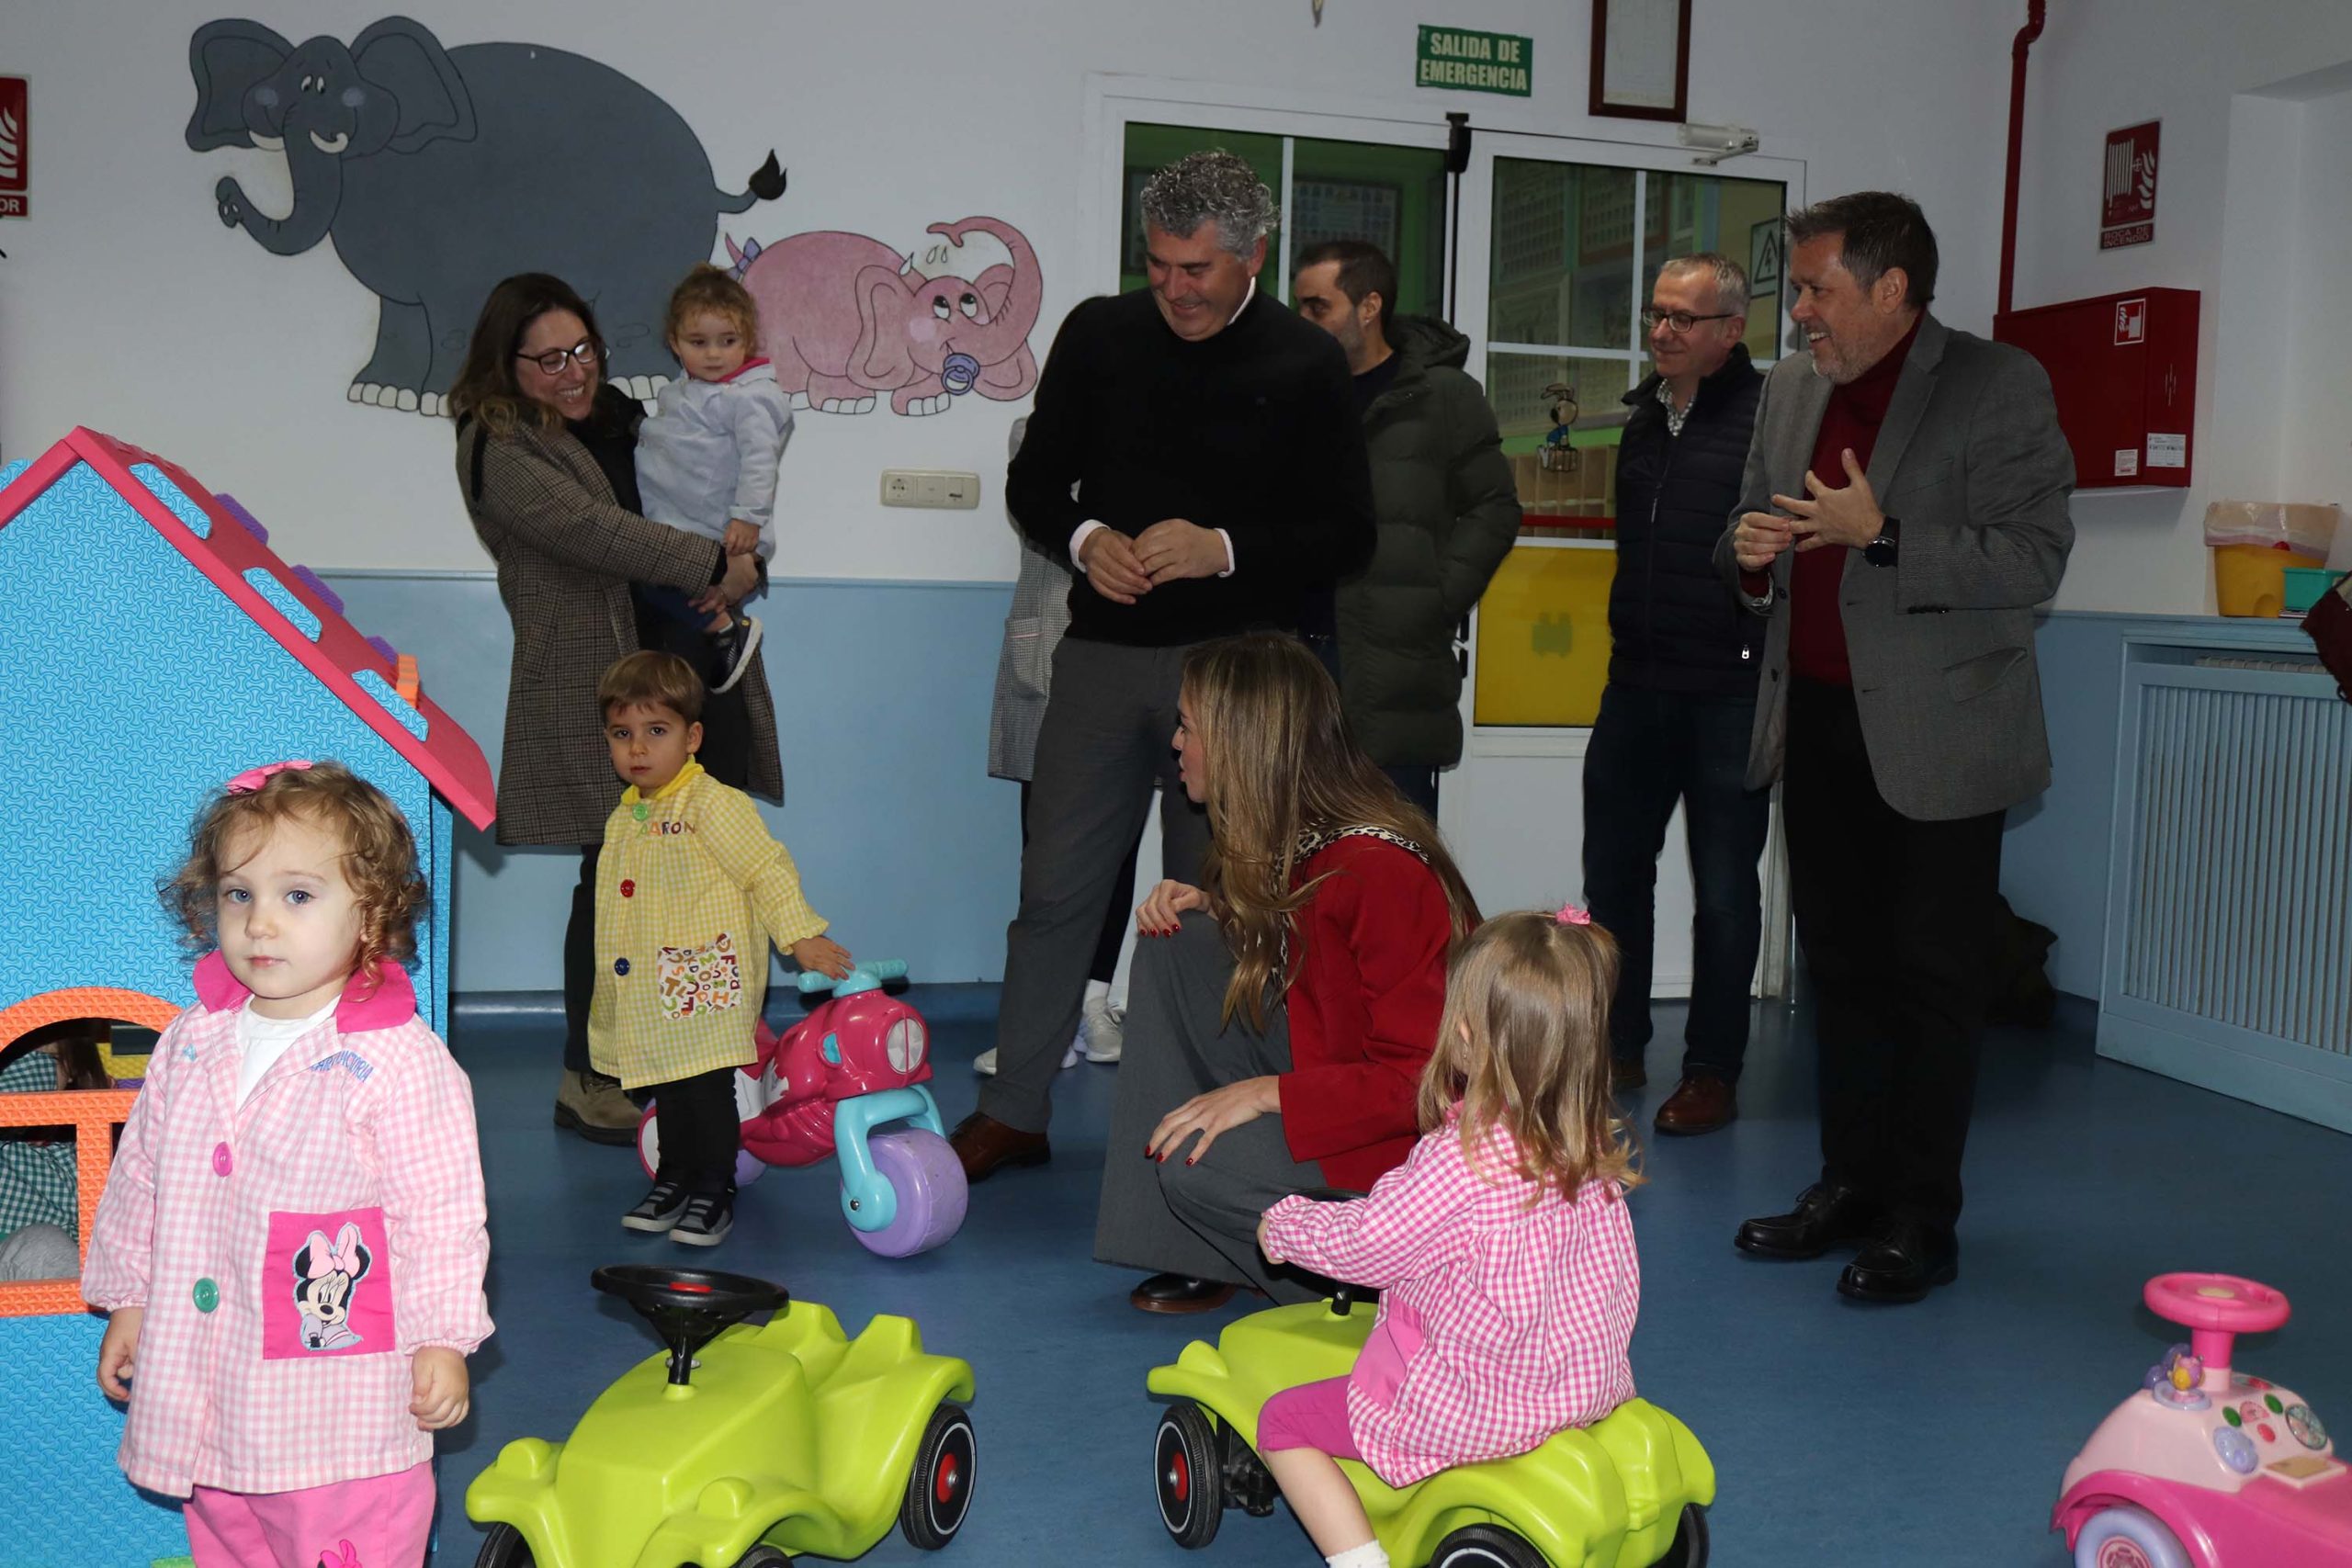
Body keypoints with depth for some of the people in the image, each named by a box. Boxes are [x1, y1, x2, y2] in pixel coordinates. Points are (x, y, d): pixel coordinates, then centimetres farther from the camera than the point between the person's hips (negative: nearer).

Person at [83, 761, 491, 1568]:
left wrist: (442, 1339, -10)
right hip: (205, 1378, 6)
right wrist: (127, 1300, 16)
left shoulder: (398, 1061, -15)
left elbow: (441, 1212, -12)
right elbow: (140, 1177, 14)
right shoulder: (190, 1046, 3)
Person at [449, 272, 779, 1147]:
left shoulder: (620, 419, 18)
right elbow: (593, 532, -18)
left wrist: (732, 578, 0)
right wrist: (717, 566, -17)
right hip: (599, 689, -7)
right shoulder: (498, 449, -5)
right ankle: (588, 1082, 12)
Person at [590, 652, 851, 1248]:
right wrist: (609, 993, 26)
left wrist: (801, 936, -20)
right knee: (667, 1091, 16)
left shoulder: (712, 803, -11)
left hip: (706, 988, -7)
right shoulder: (624, 818, 13)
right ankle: (674, 1180, 30)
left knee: (707, 1087, -4)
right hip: (651, 994, 7)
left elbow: (768, 868, -14)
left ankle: (714, 1193, 9)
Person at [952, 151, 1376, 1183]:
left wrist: (1223, 549, -16)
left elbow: (1347, 535, -1)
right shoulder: (1099, 335, 6)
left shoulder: (1304, 365, 0)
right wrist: (1084, 539, -9)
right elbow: (1033, 481, 13)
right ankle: (1013, 1111, 16)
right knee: (1055, 887, 4)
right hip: (1103, 657, 2)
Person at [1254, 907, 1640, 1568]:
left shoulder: (1463, 1159, -28)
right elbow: (1621, 1280, 8)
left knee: (1282, 1420, 5)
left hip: (1472, 1412, -8)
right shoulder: (1592, 1148, -5)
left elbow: (1363, 1244, -16)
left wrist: (1282, 1224, 3)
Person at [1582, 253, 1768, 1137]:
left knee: (1724, 887, 3)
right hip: (1637, 683, 7)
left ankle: (1713, 1072, 15)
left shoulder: (1771, 417, -10)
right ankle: (1616, 1048, 26)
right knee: (1614, 868, 12)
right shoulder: (1645, 417, 12)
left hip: (1730, 691, -7)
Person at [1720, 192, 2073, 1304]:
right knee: (1840, 963, 13)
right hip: (1818, 720, 6)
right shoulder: (1791, 387, 11)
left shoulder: (1998, 387, -8)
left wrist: (1880, 535, -22)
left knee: (1934, 979, 1)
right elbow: (1758, 531, 21)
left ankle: (1921, 1221, 11)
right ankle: (1851, 1183, 26)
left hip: (1935, 736, -6)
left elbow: (2036, 556, -15)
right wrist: (1749, 550, -3)